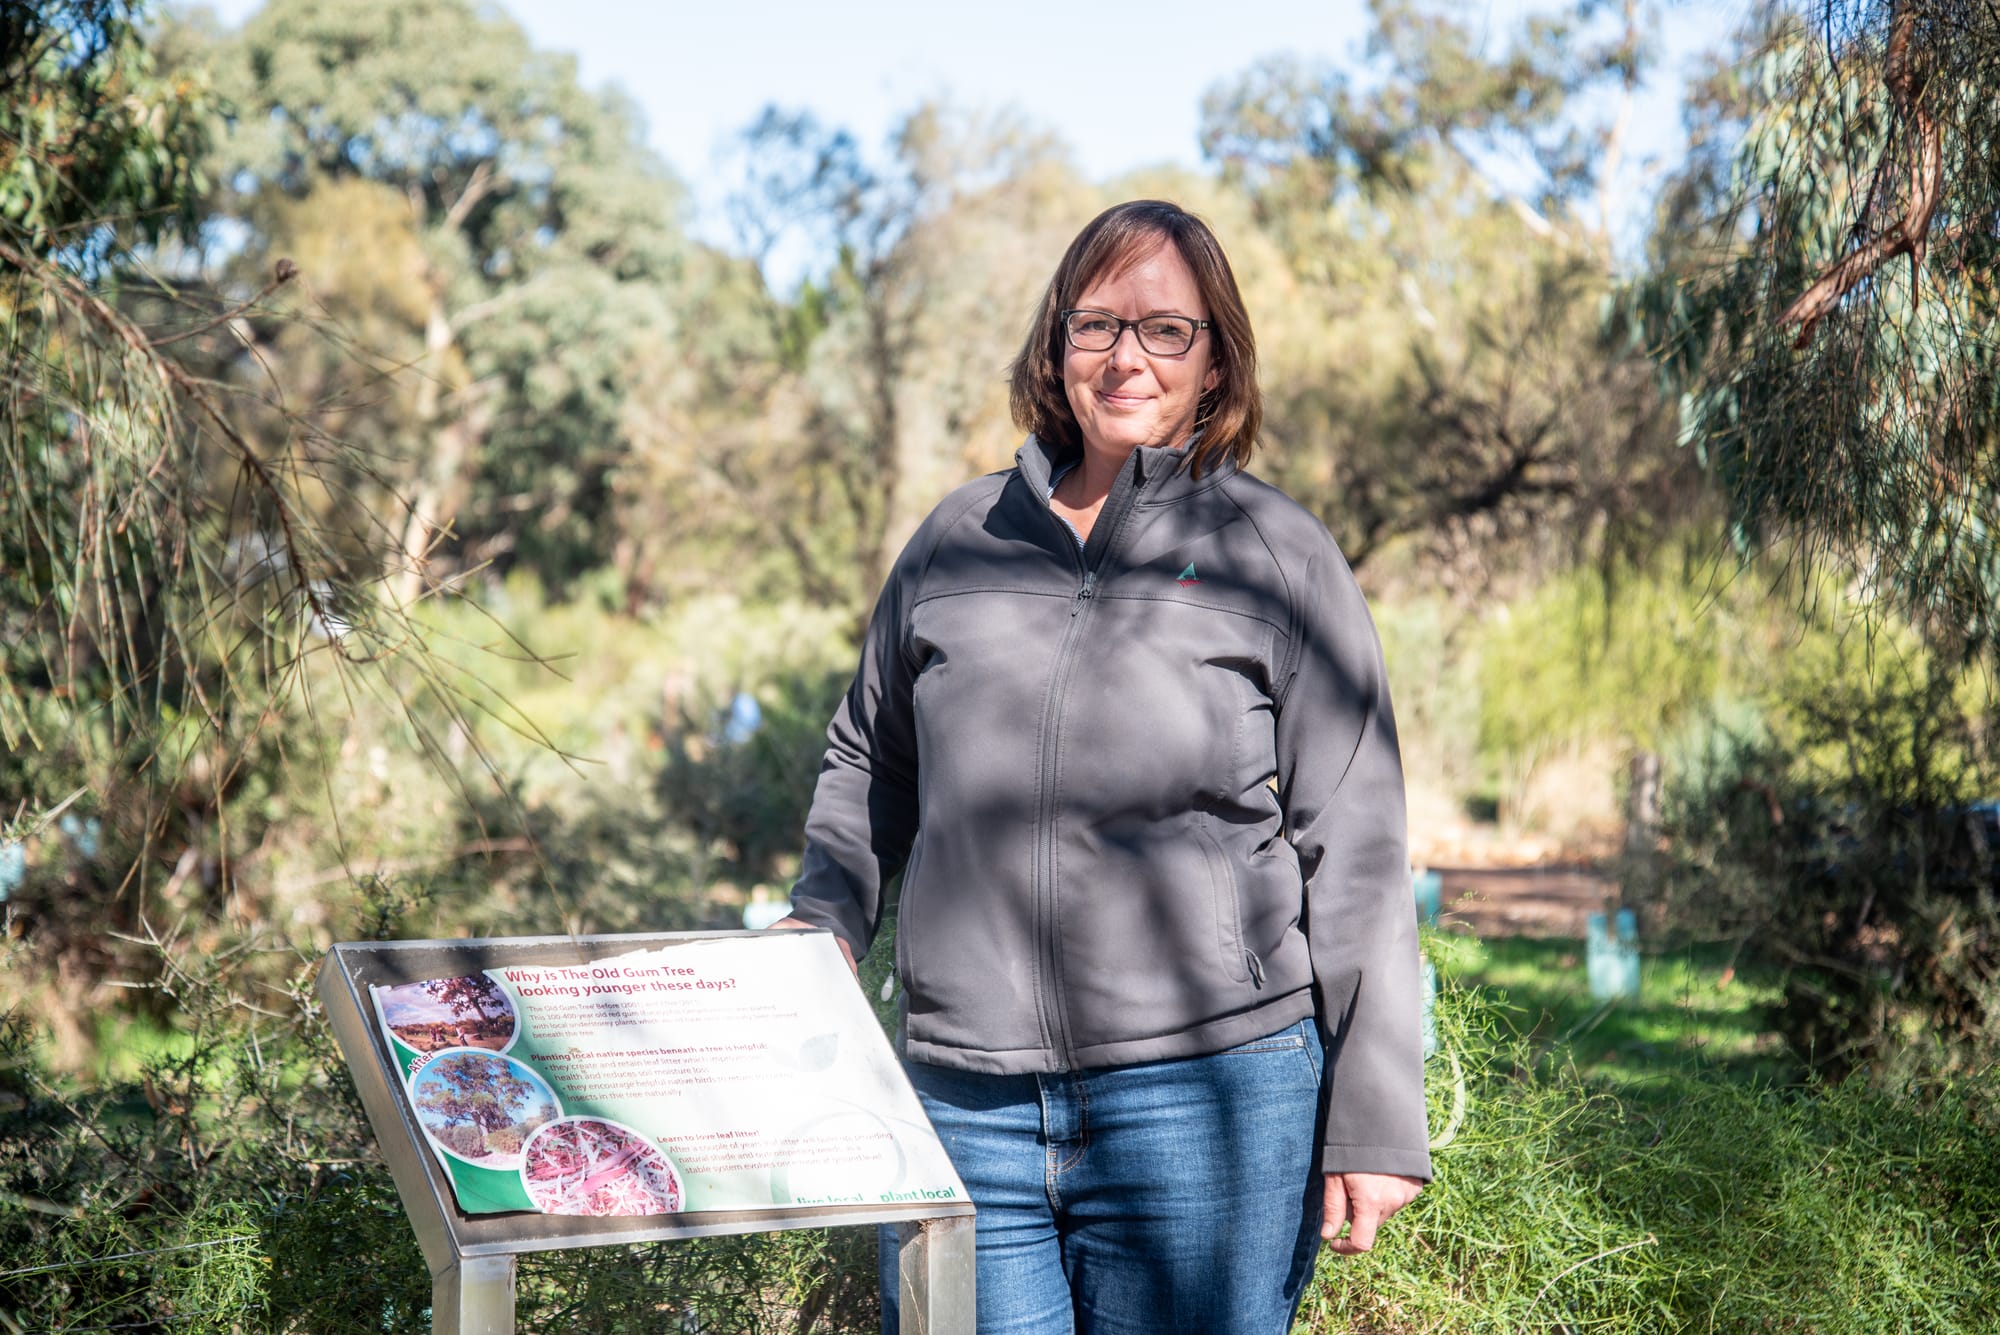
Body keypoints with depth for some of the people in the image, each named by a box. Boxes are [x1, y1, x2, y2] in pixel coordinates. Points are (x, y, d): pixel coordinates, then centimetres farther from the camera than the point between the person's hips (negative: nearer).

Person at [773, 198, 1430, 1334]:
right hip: (964, 1101, 3)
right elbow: (869, 762, 25)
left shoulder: (1281, 555, 2)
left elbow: (1356, 850, 0)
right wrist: (825, 920, 7)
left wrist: (1374, 1120, -4)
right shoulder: (960, 539, 11)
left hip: (1210, 1094, -3)